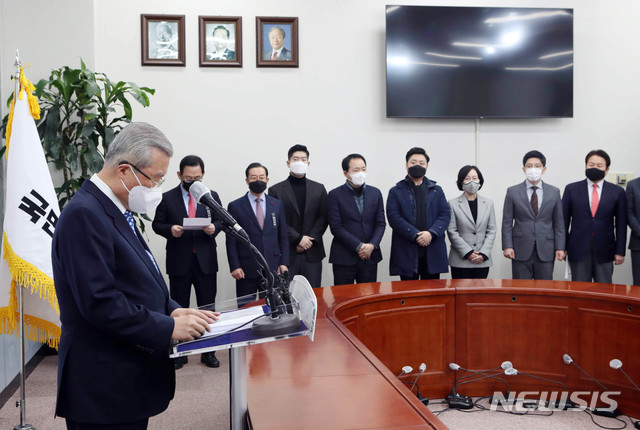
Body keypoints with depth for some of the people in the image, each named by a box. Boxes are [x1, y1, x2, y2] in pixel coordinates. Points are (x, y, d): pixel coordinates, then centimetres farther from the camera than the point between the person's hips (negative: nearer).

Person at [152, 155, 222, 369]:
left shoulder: (212, 196, 7)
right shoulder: (167, 198, 1)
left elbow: (221, 221, 10)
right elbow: (157, 224, 4)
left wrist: (214, 228, -13)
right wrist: (170, 229, -17)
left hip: (206, 261, 1)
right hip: (179, 262, -1)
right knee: (179, 308, 7)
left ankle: (208, 352, 17)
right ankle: (179, 353, 18)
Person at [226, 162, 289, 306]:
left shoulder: (277, 205, 11)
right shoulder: (235, 206, 2)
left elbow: (283, 237, 11)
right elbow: (231, 241, 0)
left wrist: (284, 263, 3)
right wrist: (234, 267, -7)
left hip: (272, 269, 2)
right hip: (246, 271, -2)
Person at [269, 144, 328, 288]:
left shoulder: (319, 189, 11)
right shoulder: (275, 190, 2)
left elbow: (324, 217, 6)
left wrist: (311, 239, -7)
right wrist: (298, 239, -12)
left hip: (312, 254, 2)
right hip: (287, 253, -2)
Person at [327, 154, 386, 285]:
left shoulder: (375, 193, 9)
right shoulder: (335, 195, -3)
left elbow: (381, 224, 7)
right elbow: (336, 227, -9)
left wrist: (372, 245, -9)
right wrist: (359, 246, -14)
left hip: (370, 256, 3)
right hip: (344, 258, -3)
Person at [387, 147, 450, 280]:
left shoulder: (437, 190, 16)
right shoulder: (396, 192, 7)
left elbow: (445, 215, 5)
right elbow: (393, 217, -5)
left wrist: (431, 233, -13)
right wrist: (415, 235, -16)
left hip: (433, 253, 2)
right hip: (406, 253, -2)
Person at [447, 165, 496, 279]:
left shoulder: (488, 204, 11)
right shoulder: (453, 204, 0)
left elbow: (492, 231, 7)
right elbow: (452, 232, -4)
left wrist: (483, 253, -6)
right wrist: (468, 253, -11)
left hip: (483, 261, 3)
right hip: (460, 261, -2)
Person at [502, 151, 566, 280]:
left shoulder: (554, 192, 8)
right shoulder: (512, 192, 4)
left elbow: (559, 222, 8)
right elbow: (507, 222, 2)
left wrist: (560, 248, 1)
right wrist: (507, 246, -6)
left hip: (545, 251, 1)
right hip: (521, 251, -1)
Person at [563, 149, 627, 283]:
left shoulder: (617, 192, 6)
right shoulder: (571, 189, 5)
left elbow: (621, 224, 6)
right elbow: (564, 220, 5)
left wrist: (620, 251, 1)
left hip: (604, 252, 1)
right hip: (578, 250, 0)